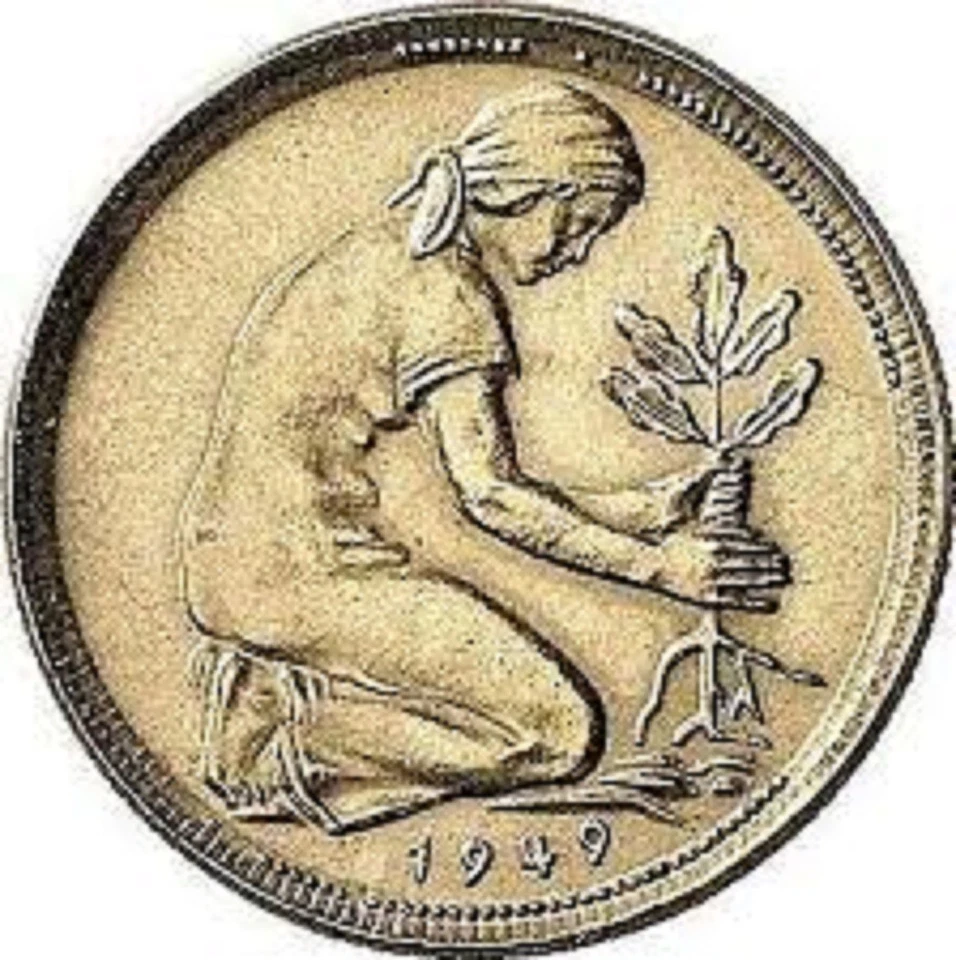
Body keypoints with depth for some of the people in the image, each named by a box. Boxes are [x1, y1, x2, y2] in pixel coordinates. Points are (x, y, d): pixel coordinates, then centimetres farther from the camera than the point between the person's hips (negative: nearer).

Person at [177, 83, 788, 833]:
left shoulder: (394, 250, 16)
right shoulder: (445, 292, -12)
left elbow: (484, 477, 16)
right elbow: (490, 495, -15)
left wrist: (638, 510, 14)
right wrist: (654, 566, -12)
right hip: (308, 573, -9)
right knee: (562, 733, -7)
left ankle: (262, 697, 8)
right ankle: (297, 752, -10)